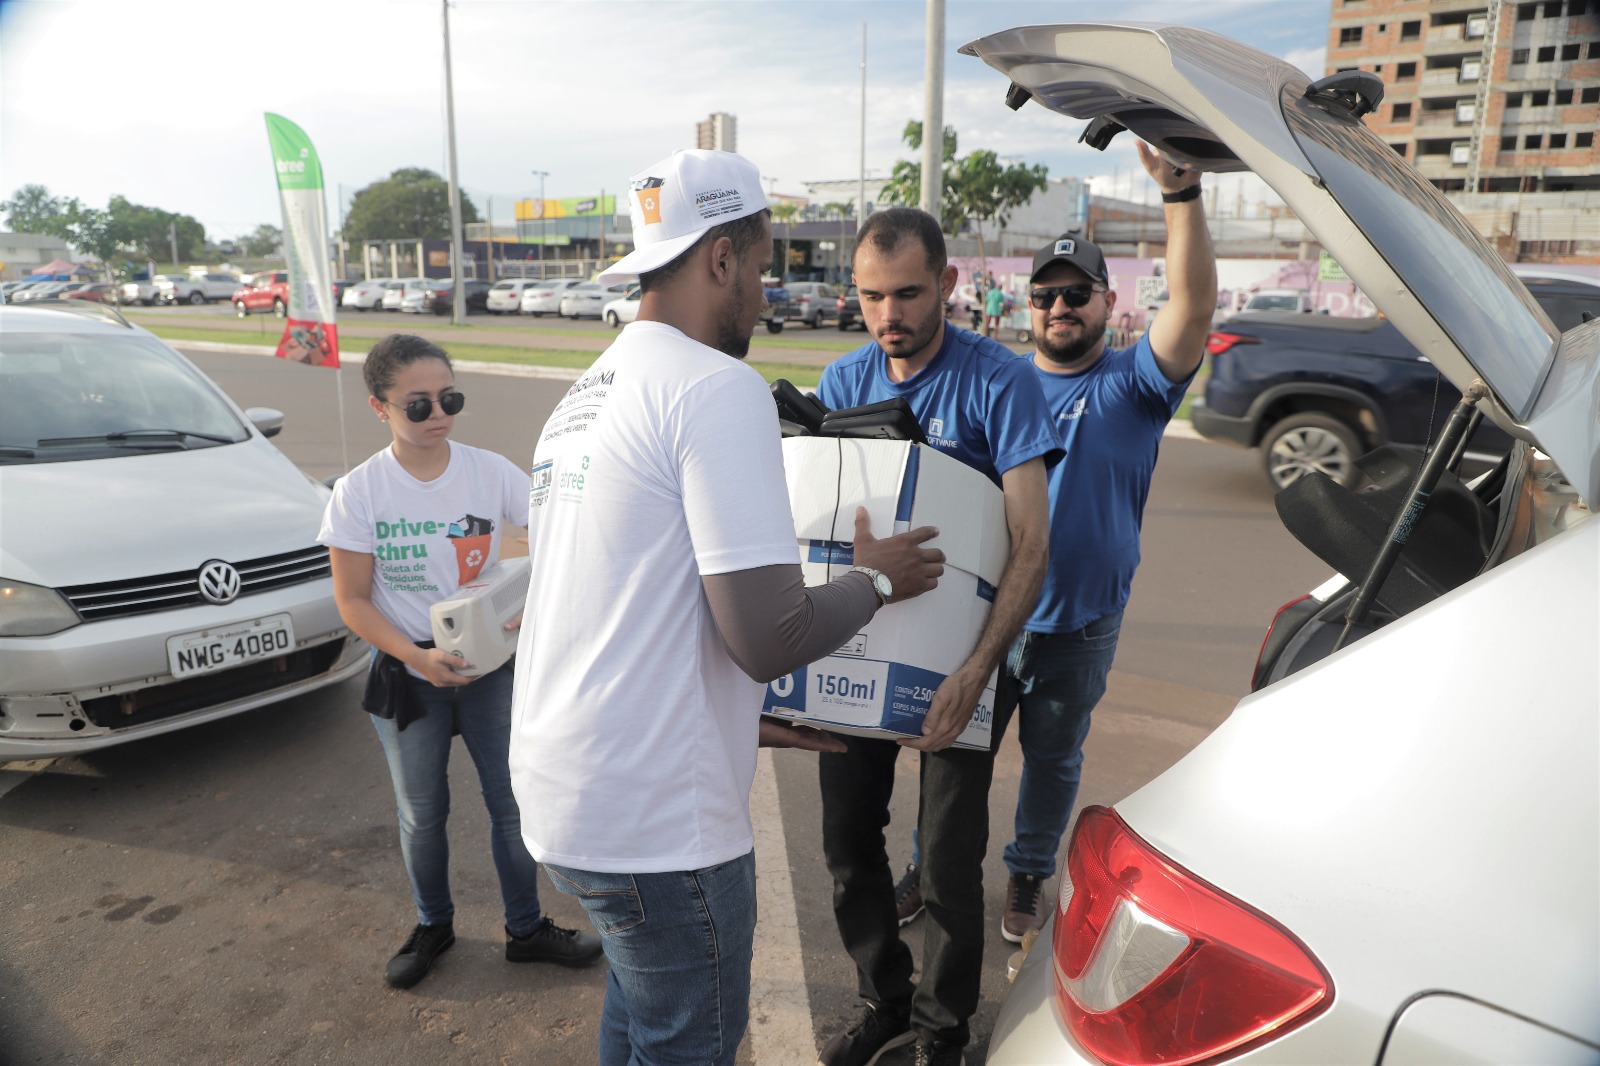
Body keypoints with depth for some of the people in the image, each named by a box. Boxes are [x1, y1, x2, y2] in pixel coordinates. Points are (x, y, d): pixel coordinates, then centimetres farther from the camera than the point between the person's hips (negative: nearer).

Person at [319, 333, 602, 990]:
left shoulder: (491, 472, -9)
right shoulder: (359, 493, -11)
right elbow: (352, 600, -9)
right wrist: (418, 657, -23)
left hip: (489, 666, 1)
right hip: (407, 674, -1)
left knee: (512, 802, 9)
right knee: (422, 814, 15)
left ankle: (525, 928, 30)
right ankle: (433, 925, 40)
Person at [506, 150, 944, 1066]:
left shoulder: (585, 396, 11)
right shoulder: (720, 387, -18)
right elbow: (767, 639, -22)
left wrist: (743, 722, 21)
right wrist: (878, 580, -3)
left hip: (561, 794, 9)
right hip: (657, 822, -9)